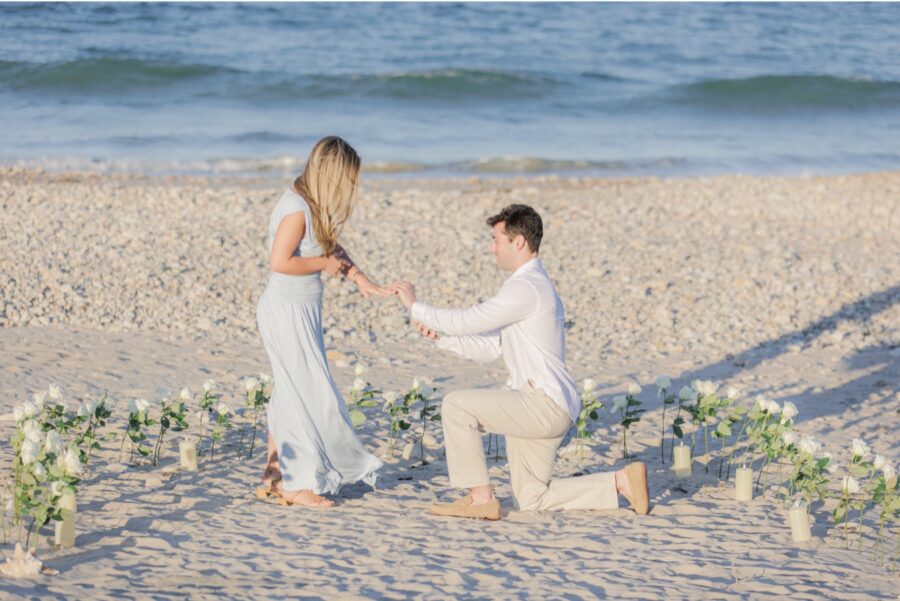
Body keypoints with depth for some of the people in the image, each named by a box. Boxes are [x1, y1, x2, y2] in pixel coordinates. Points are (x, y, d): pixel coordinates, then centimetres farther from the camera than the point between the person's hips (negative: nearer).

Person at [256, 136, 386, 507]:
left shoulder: (312, 206, 9)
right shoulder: (297, 209, -20)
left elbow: (332, 247, 22)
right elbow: (280, 262, -26)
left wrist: (362, 280, 15)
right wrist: (324, 264, -14)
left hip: (299, 313, 10)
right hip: (287, 312, -10)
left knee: (290, 394, 14)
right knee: (310, 395, -4)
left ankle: (275, 479, 21)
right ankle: (296, 484, 5)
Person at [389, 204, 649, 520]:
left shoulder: (525, 288, -16)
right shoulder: (534, 284, 18)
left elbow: (467, 321, -18)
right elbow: (491, 348, 18)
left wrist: (415, 306, -5)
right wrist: (440, 337, 10)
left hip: (542, 403, -10)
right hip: (545, 410, 10)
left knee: (456, 405, -12)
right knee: (531, 500, 12)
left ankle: (481, 498, -5)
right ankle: (621, 481, 12)